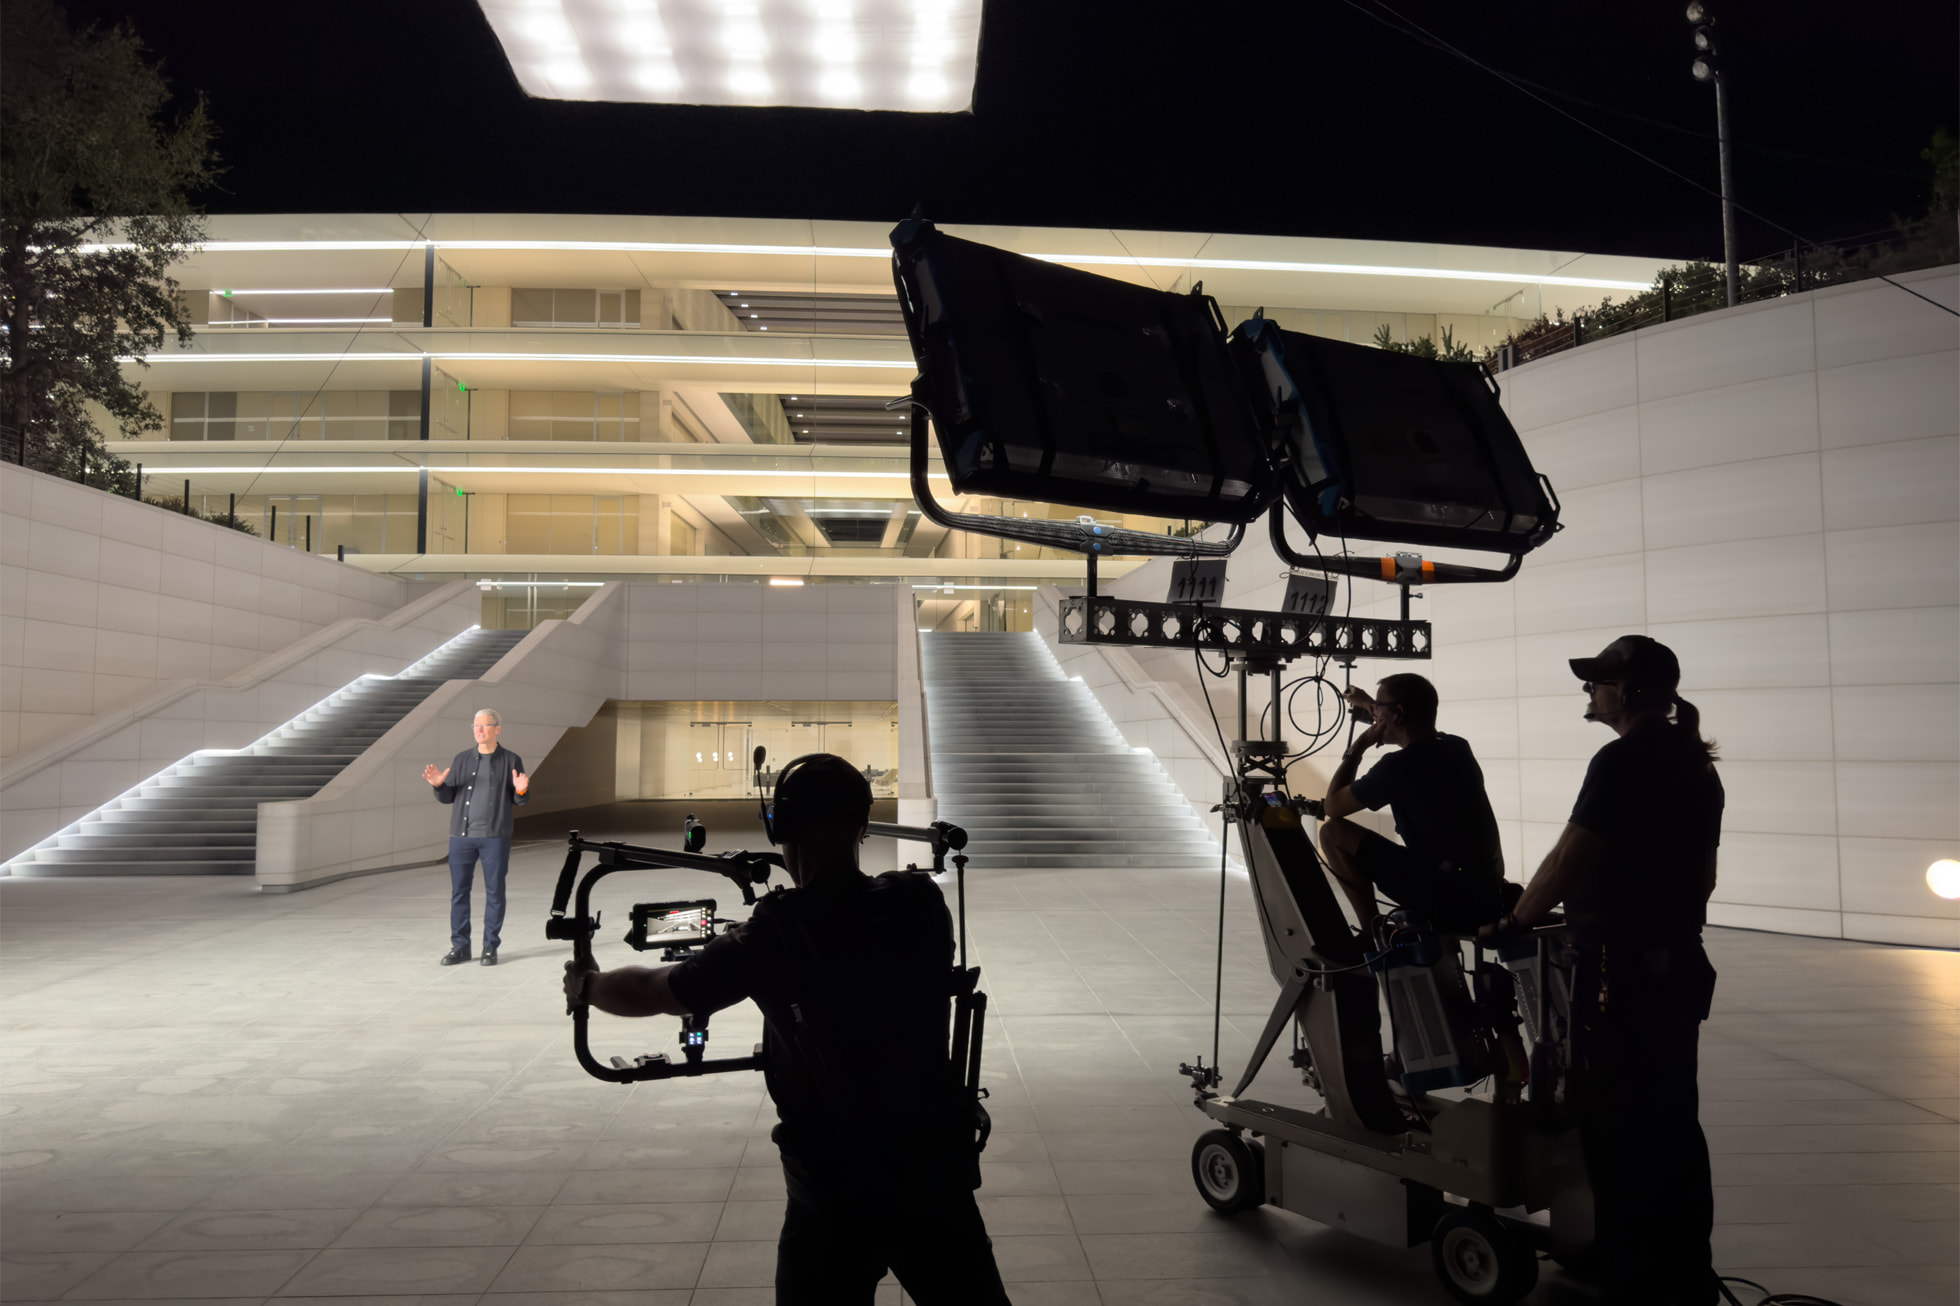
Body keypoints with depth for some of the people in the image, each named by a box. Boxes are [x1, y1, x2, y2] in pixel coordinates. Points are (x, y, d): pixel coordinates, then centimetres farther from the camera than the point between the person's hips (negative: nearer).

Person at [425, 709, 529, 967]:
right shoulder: (462, 759, 10)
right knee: (459, 891, 4)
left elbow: (520, 801, 5)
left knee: (494, 891, 2)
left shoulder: (511, 760, 3)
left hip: (495, 836, -2)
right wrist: (438, 785, -10)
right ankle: (460, 946, 14)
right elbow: (447, 798, 10)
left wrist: (521, 791, -17)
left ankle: (490, 947, 11)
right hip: (461, 835, 2)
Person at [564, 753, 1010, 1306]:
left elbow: (644, 992, 2)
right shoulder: (922, 905, -7)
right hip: (936, 1176, 3)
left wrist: (585, 985, 23)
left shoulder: (772, 936, -12)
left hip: (833, 1194, -2)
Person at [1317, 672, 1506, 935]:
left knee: (1334, 833, -2)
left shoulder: (1399, 765, -14)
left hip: (1446, 901, -8)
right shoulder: (1459, 749, 8)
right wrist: (1368, 704, 41)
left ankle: (1373, 933, 5)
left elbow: (1332, 807, -2)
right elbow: (1422, 736, 34)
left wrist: (1357, 747, 6)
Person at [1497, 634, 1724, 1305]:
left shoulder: (1623, 761, -17)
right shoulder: (1695, 764, 11)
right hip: (1681, 964, 9)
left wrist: (1517, 917, -5)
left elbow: (1567, 862, -19)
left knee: (1614, 1124, 1)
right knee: (1672, 1123, 17)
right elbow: (1703, 875, 19)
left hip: (1622, 970, -9)